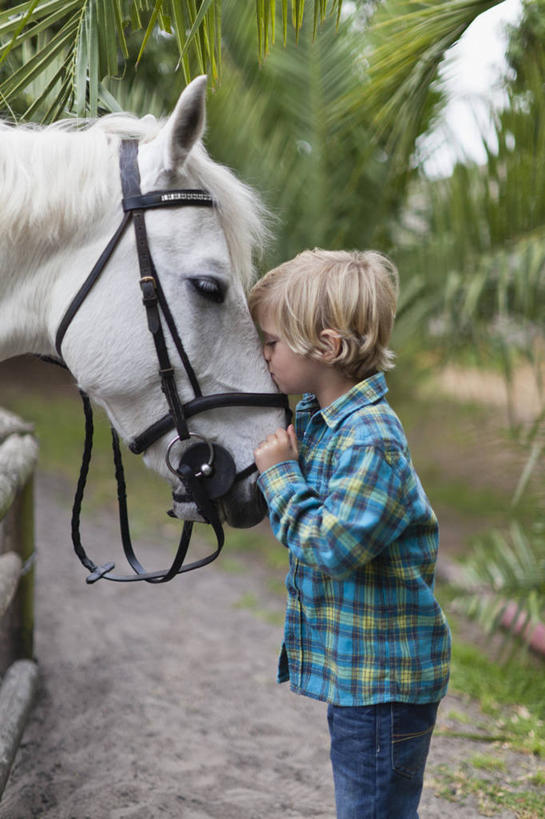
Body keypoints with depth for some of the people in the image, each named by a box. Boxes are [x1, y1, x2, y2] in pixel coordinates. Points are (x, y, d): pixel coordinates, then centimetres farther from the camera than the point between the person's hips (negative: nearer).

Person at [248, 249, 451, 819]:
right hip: (352, 667, 10)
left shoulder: (372, 441, -24)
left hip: (384, 680, -10)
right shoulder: (315, 417, 6)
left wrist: (280, 473, -19)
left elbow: (329, 543, -29)